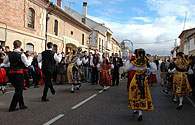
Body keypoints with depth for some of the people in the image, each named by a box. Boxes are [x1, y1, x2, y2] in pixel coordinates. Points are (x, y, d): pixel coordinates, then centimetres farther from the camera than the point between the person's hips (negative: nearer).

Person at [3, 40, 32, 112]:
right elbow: (27, 64, -16)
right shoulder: (21, 54, -12)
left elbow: (4, 62, 21)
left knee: (18, 89, 20)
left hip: (11, 73, 7)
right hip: (19, 73, -7)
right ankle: (12, 107, 4)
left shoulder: (10, 54, 6)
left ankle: (21, 104, 28)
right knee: (19, 90, 4)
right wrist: (29, 59, 1)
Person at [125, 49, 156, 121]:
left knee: (135, 94, 16)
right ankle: (140, 112, -1)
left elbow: (127, 68, 6)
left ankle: (135, 109, 26)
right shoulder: (147, 62, -6)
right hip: (144, 80, 0)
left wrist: (128, 61, 16)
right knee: (142, 95, 6)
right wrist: (151, 62, 12)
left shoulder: (134, 62, -7)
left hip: (136, 79, 0)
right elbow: (154, 68, 3)